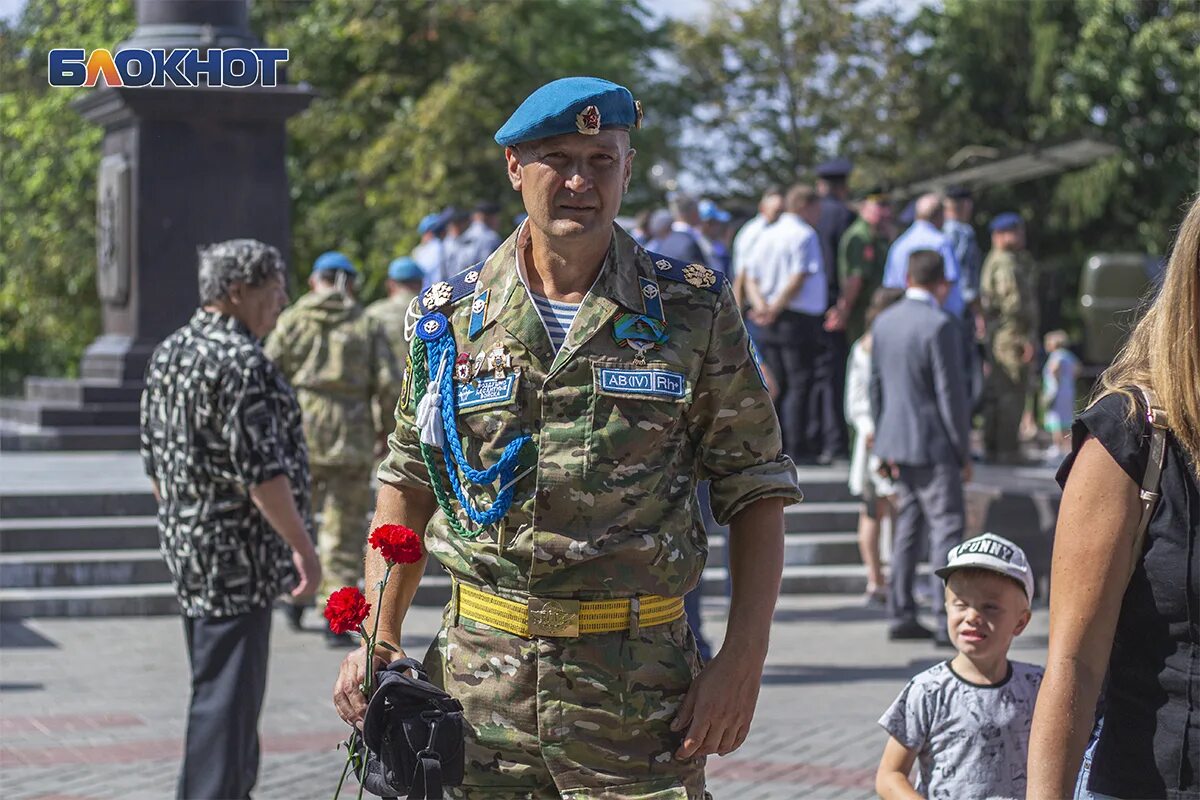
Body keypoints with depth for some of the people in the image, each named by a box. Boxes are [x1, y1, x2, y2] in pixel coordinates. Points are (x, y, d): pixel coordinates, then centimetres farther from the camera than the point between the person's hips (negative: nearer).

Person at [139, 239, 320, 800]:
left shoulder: (167, 354, 11)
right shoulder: (241, 362, -19)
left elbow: (155, 458, 17)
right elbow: (261, 470, -23)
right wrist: (302, 545, -18)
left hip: (186, 546, 10)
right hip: (238, 556, -10)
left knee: (218, 684, 20)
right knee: (227, 694, -5)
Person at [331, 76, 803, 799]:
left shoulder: (694, 311, 1)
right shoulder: (453, 319, 7)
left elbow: (757, 490, 2)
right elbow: (409, 485, 14)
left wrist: (744, 658, -7)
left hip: (641, 691, -2)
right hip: (483, 677, 2)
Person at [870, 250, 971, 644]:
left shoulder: (884, 322, 9)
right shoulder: (940, 326, -15)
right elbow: (951, 393, -15)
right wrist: (964, 451, -8)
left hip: (897, 444, 8)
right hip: (933, 446, -8)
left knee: (908, 527, 14)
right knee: (946, 528, -5)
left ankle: (901, 615, 17)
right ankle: (948, 622, -8)